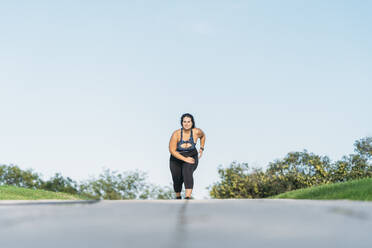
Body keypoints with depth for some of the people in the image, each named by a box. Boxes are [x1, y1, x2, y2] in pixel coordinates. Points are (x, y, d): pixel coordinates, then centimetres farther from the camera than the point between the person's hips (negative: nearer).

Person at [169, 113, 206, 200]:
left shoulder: (196, 132, -17)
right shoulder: (176, 134, -23)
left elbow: (203, 135, 9)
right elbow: (172, 151, -20)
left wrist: (201, 148, 2)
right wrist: (185, 159, -25)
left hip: (192, 157, 0)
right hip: (177, 159, 1)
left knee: (187, 172, -30)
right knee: (177, 180, 7)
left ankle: (188, 197, -39)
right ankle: (178, 197, 40)